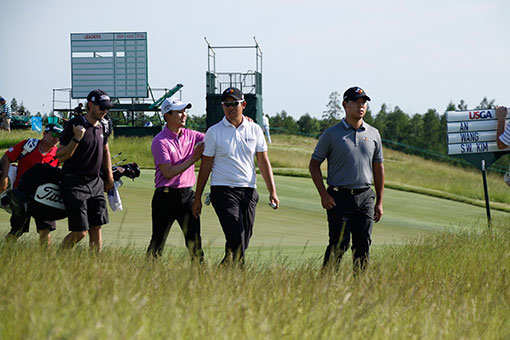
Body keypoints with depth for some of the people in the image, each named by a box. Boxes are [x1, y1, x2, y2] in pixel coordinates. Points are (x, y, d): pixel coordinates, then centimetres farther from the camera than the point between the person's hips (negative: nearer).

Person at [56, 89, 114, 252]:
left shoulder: (103, 126, 9)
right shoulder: (75, 125, -13)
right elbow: (61, 157, -14)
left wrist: (109, 177, 24)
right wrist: (76, 139, -26)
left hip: (95, 183, 7)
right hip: (74, 183, -7)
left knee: (96, 228, 5)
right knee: (80, 232, -10)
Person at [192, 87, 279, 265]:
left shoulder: (255, 130, 10)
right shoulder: (214, 132, 2)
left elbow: (263, 162, 12)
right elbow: (205, 165, 4)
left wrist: (272, 191, 3)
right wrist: (197, 198, 3)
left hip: (248, 191, 4)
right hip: (223, 190, -4)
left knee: (243, 241, 3)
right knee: (236, 240, -18)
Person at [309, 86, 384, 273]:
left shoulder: (373, 134, 11)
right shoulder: (332, 134, 0)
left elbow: (378, 167, 17)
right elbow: (314, 164, 3)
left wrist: (379, 202, 13)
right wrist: (323, 194, -8)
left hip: (365, 197, 4)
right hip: (339, 198, -4)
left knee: (363, 246, 3)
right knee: (339, 244, -9)